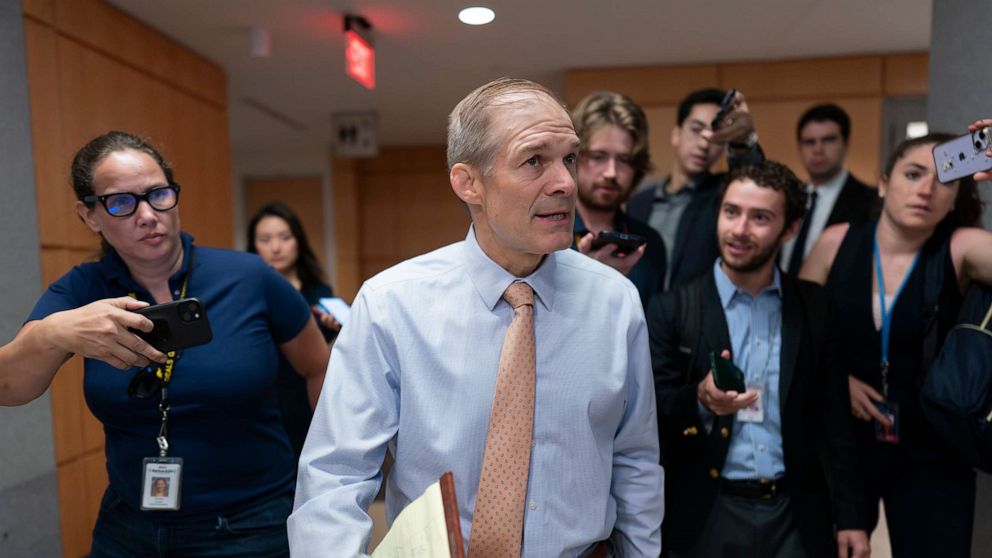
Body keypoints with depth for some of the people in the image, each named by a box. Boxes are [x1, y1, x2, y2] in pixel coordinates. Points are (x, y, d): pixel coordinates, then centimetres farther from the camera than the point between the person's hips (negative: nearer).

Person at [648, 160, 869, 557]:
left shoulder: (816, 308, 0)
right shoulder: (673, 309, -8)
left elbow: (836, 419, 3)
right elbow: (653, 416, -9)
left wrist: (849, 517, 3)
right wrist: (699, 401, -28)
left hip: (797, 519, 2)